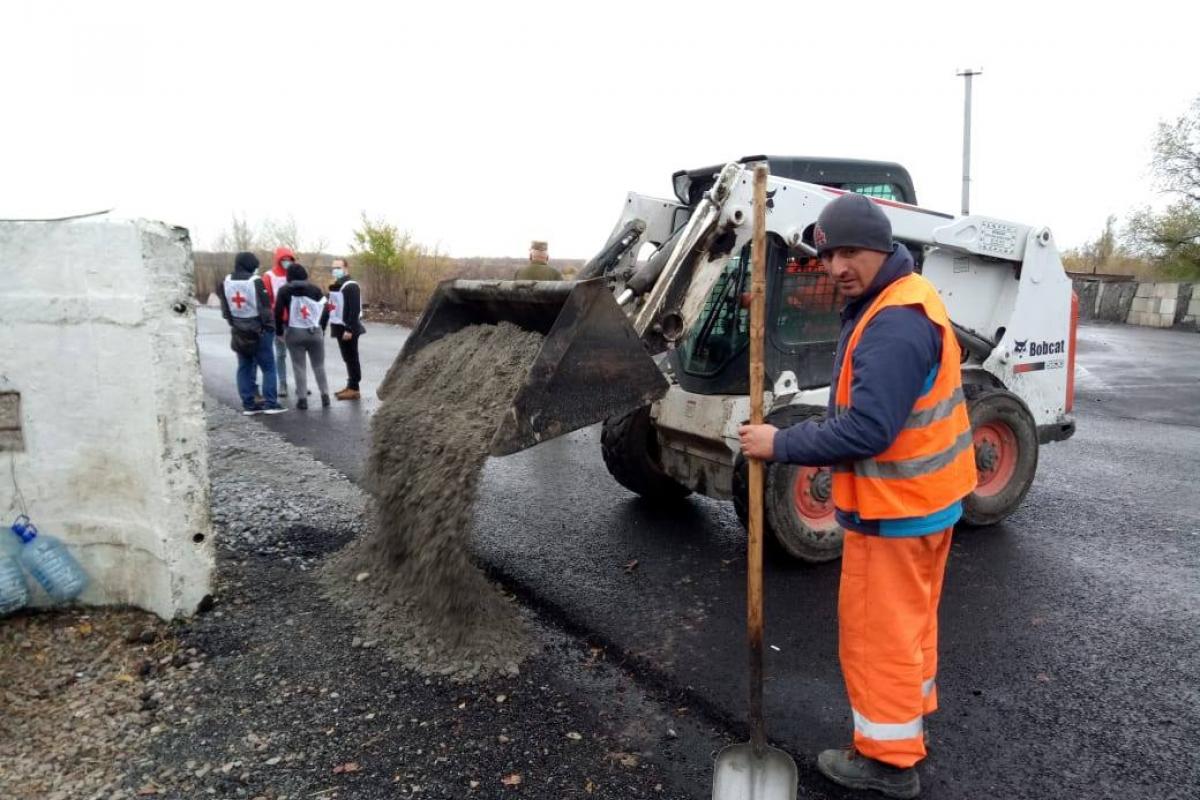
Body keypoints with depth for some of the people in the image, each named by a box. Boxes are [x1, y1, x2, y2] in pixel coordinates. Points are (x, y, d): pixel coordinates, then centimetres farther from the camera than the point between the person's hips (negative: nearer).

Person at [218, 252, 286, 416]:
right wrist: (270, 327, -4)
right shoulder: (255, 281, -15)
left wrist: (233, 323, 20)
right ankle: (270, 403, -2)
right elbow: (265, 307, -14)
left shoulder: (226, 282, 4)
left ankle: (248, 404, 11)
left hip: (238, 332, 6)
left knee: (244, 368, 10)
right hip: (258, 331, -6)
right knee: (268, 367, 1)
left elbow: (225, 309, 11)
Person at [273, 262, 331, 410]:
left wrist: (279, 332, 7)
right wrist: (322, 330, 10)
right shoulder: (315, 289, 2)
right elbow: (324, 310, 1)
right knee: (319, 366, 10)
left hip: (294, 333, -1)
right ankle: (325, 396, 8)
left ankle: (302, 399, 1)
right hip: (315, 332, 1)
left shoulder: (284, 291, -1)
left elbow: (278, 313, -4)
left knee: (299, 367, 4)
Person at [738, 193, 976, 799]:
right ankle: (909, 723, 43)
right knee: (910, 621, 24)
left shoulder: (895, 324, -27)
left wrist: (781, 444, -22)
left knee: (877, 631, 4)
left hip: (896, 506, -11)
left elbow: (866, 429, -32)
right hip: (925, 496, 11)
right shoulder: (904, 300, 9)